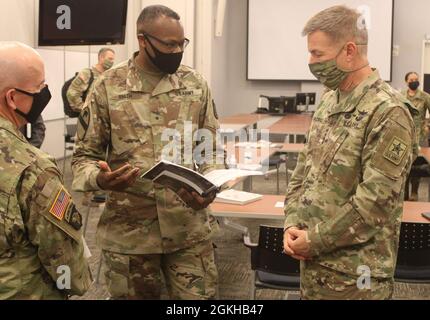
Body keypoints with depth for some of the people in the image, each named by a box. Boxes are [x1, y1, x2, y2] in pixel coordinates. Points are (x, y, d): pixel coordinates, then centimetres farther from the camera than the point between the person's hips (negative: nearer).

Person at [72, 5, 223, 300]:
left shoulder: (195, 84, 4)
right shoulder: (108, 87, -3)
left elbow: (212, 149, 10)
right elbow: (85, 155, 2)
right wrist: (99, 178, -21)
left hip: (190, 228, 1)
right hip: (129, 232, -1)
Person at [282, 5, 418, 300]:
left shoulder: (388, 113, -17)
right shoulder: (329, 103, 8)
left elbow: (376, 202, -21)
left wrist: (315, 240, -15)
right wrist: (293, 224, -1)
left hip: (354, 273, -7)